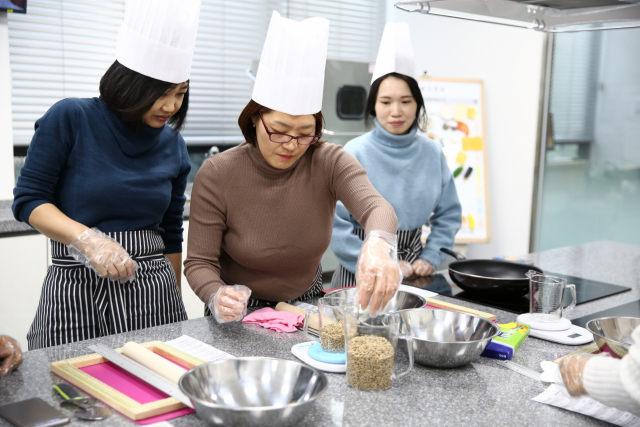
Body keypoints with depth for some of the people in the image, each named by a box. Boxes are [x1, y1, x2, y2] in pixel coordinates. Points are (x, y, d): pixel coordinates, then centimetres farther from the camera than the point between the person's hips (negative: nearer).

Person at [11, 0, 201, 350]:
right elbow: (29, 200, -4)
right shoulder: (70, 119, -5)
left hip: (153, 292, 3)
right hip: (77, 287, -3)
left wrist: (174, 302, 18)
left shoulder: (173, 146, 7)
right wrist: (87, 239, -20)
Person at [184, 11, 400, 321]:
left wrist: (378, 245, -51)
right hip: (241, 313, 0)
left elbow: (375, 206, -28)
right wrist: (217, 296, -34)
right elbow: (200, 263, -12)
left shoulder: (330, 163, -12)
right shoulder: (216, 175, -15)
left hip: (307, 305, 1)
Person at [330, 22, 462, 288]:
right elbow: (336, 222, -16)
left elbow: (448, 214, 8)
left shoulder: (432, 153, -1)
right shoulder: (356, 153, -13)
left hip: (413, 268, 4)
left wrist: (430, 258, -3)